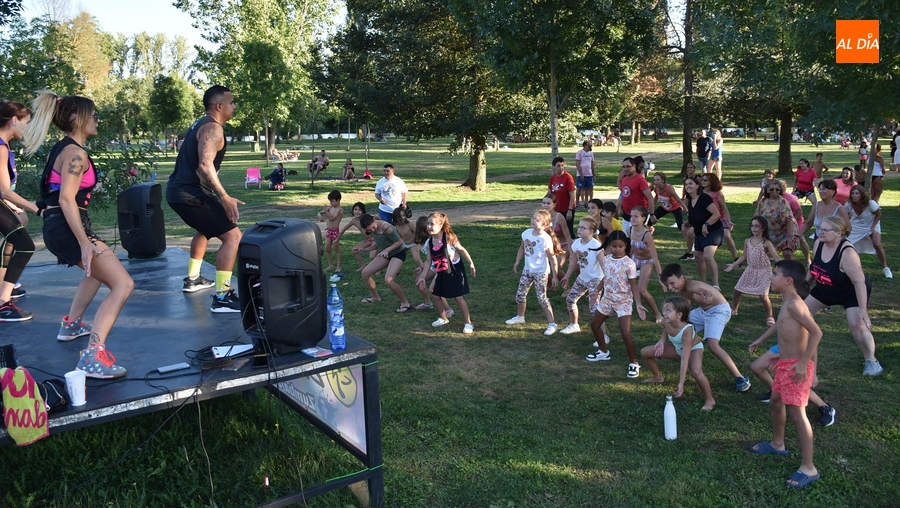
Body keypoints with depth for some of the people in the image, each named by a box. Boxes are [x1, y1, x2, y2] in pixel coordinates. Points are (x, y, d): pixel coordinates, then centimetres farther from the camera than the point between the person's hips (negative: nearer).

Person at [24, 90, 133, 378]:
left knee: (98, 269, 37)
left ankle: (71, 325, 47)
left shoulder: (62, 148, 16)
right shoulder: (75, 153, -14)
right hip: (67, 228, -11)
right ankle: (93, 356, -30)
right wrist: (85, 243, -27)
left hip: (57, 227, 11)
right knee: (123, 285, -18)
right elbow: (67, 199, -24)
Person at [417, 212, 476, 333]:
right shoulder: (429, 242, -7)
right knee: (436, 295, 10)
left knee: (458, 297, -4)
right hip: (441, 273, 6)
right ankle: (443, 318, 34)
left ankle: (468, 323, 9)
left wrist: (471, 263, -4)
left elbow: (461, 249, -10)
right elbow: (429, 261, 2)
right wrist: (423, 277, 1)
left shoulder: (448, 237, -22)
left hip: (455, 270, -6)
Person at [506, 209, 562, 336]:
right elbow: (522, 248, 13)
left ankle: (552, 324, 4)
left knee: (542, 298, -6)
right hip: (527, 270, 6)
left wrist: (555, 276, -12)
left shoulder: (546, 239, -23)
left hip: (541, 272, -6)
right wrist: (517, 262, 12)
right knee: (520, 294, 15)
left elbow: (552, 258, -16)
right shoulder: (526, 233, -6)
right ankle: (520, 316, 39)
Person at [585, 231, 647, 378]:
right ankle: (603, 352, 39)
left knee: (626, 333, -14)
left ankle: (634, 363, 2)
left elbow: (634, 285, -16)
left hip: (623, 301, -7)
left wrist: (638, 304, -25)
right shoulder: (606, 259, -2)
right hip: (607, 299, 7)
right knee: (594, 324, 18)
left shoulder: (629, 263, -19)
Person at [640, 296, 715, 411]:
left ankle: (709, 400, -11)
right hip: (677, 347, 7)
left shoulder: (687, 330, -41)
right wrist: (662, 341, -13)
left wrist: (681, 384, -43)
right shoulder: (665, 321, -25)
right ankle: (658, 377, 30)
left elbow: (685, 359, -41)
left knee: (696, 372, -37)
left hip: (694, 348, -7)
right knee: (645, 352, 3)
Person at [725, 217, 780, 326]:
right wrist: (734, 265, 13)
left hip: (763, 271, -5)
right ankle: (733, 310, 31)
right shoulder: (747, 241, 1)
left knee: (763, 296, -13)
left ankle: (769, 317, 7)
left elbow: (776, 257, -16)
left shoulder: (766, 243, -13)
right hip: (750, 270, 5)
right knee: (737, 290, 8)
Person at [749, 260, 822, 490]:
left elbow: (816, 332, -25)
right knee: (775, 402, 24)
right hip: (785, 364, 10)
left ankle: (808, 468, -1)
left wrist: (803, 363, -25)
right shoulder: (789, 302, 9)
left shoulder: (793, 304, -20)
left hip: (796, 366, -10)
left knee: (797, 413, -7)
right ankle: (777, 444, 44)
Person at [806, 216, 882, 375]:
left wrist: (863, 310, -35)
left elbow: (859, 281, -35)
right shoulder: (818, 243, -15)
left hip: (852, 293, -7)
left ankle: (871, 360, 0)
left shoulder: (847, 253, -36)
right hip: (825, 289, 7)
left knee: (857, 325, -22)